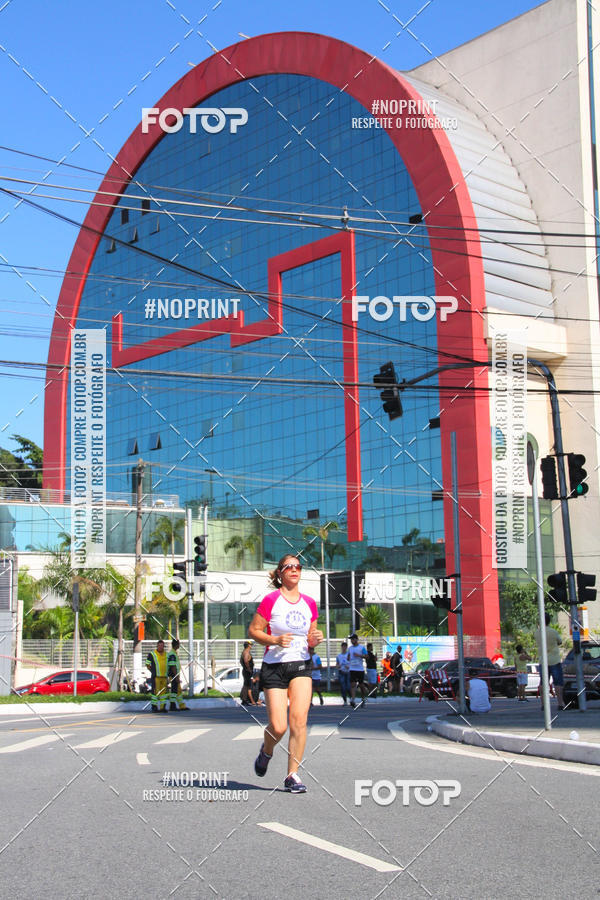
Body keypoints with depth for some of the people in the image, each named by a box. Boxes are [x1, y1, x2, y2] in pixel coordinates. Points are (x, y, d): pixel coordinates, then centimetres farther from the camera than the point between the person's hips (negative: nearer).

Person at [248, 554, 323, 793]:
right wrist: (275, 640, -18)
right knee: (278, 727, -7)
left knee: (299, 721, -11)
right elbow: (253, 630, -3)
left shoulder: (309, 603, 8)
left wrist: (315, 639, -4)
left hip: (301, 666, 3)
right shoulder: (271, 600, -6)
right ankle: (266, 751, 28)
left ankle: (292, 775, 1)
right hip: (274, 667, -3)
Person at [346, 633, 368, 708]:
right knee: (352, 685, -10)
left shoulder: (361, 647, -2)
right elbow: (348, 658, 19)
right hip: (352, 669, 3)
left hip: (360, 669, -3)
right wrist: (348, 657, -4)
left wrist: (359, 655, -21)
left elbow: (366, 656, -7)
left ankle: (364, 699, 25)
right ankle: (352, 700, -19)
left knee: (361, 685, 7)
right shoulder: (350, 648, 12)